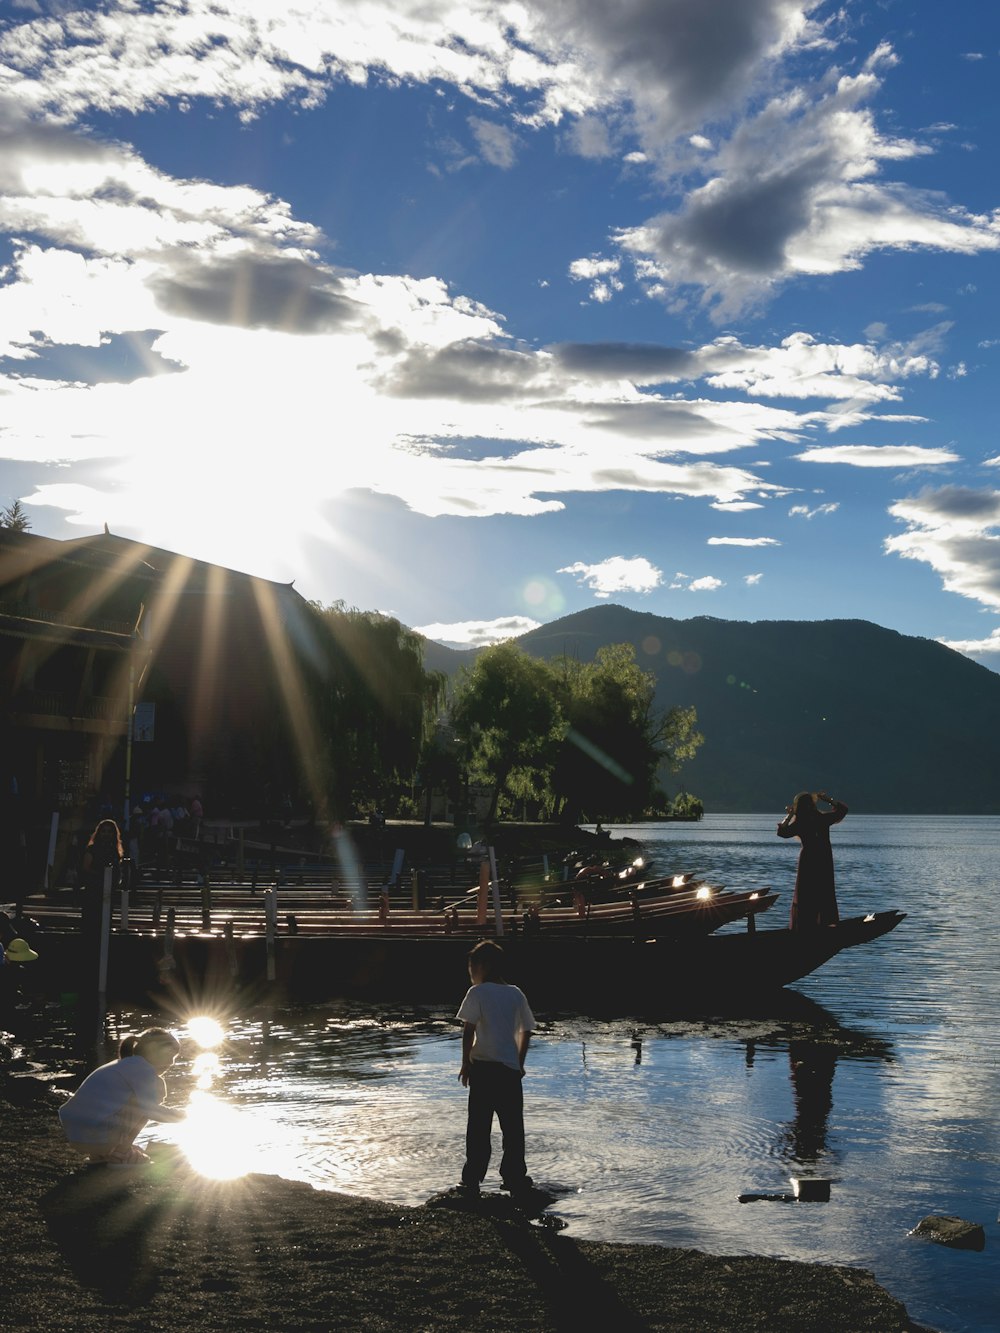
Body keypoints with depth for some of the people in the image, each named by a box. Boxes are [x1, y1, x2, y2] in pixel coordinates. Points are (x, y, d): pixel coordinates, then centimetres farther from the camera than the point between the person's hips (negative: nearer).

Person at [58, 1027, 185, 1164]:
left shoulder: (122, 1065, 22)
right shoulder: (141, 1067, -6)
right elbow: (150, 1109, -12)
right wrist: (175, 1114, 6)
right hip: (98, 1139, -10)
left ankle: (99, 1153, 18)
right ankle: (119, 1153, 0)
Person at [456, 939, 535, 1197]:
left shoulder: (477, 992, -4)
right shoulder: (516, 994, 9)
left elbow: (469, 1030, -10)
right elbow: (526, 1031, 14)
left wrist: (466, 1063, -1)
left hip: (483, 1067, -3)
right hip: (510, 1069, 3)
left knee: (478, 1127, 3)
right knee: (513, 1127, 10)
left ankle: (472, 1180, 5)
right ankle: (515, 1178, 14)